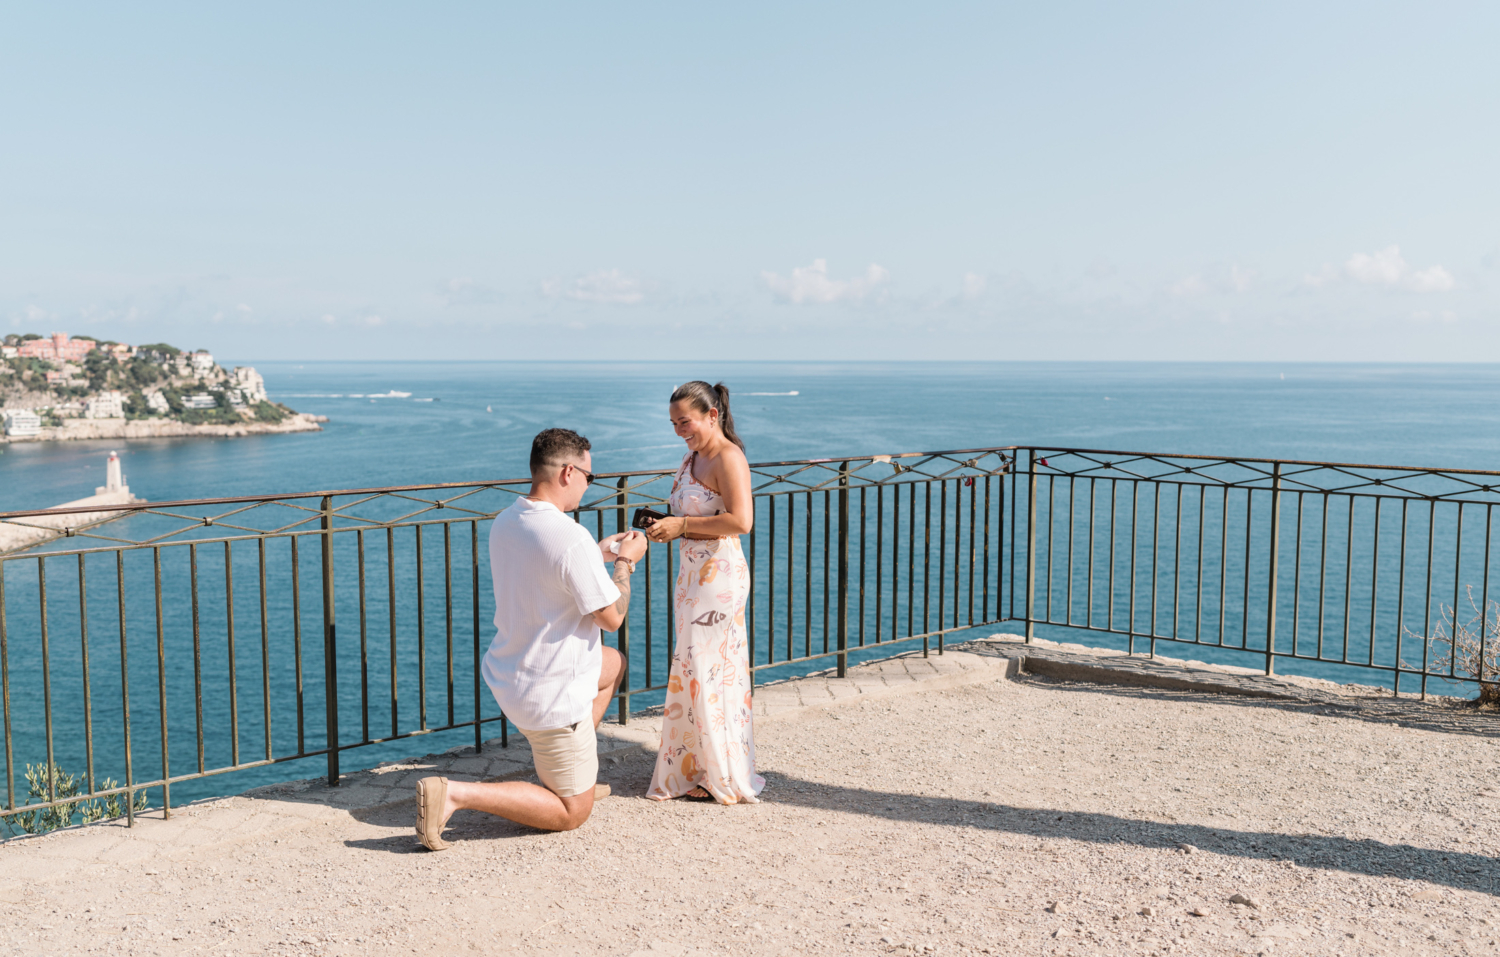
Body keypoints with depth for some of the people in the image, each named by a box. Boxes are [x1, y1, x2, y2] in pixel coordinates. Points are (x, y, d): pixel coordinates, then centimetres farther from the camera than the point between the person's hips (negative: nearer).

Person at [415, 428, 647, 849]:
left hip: (506, 672, 9)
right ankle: (456, 794, -8)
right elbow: (611, 616, -17)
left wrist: (597, 554, 19)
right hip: (551, 693, -9)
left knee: (613, 663, 32)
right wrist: (624, 562, -2)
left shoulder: (504, 522, -1)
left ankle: (574, 770, 30)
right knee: (572, 813, 7)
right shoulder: (572, 537, -27)